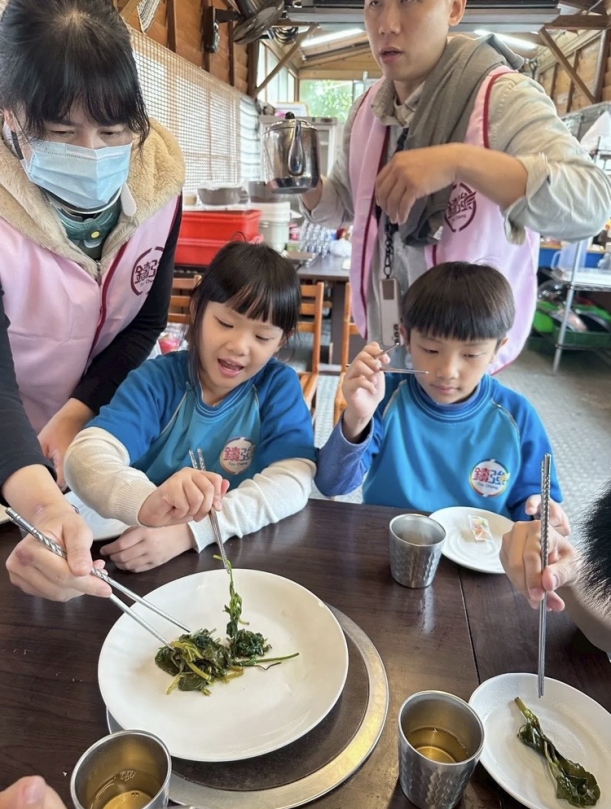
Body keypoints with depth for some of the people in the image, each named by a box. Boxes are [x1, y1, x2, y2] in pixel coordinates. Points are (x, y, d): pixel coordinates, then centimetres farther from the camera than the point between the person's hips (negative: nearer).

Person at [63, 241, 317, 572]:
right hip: (141, 562, 1)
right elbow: (85, 454, -20)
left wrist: (191, 530, -29)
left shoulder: (279, 386, -5)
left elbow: (293, 480, -18)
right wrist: (146, 504, -40)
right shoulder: (157, 379, -6)